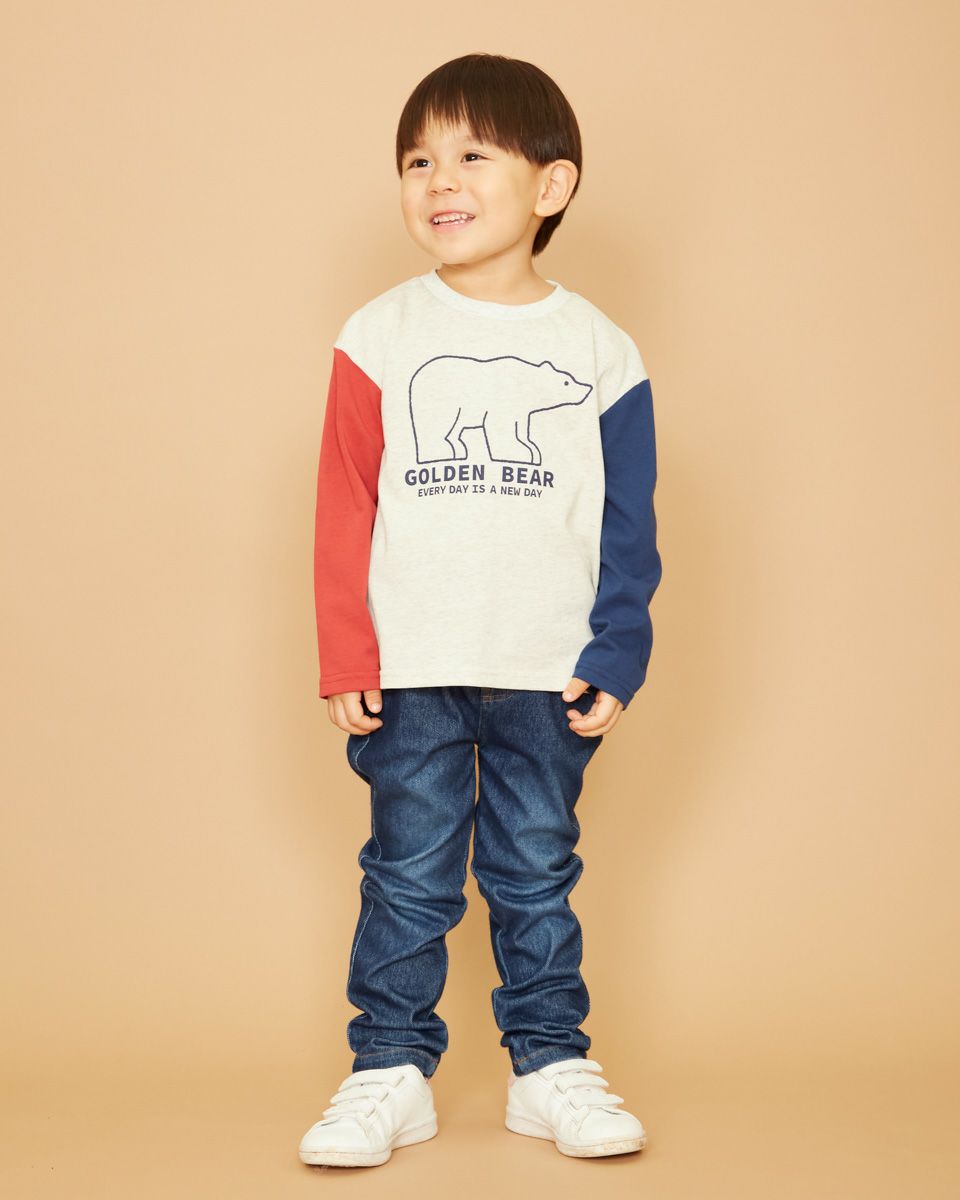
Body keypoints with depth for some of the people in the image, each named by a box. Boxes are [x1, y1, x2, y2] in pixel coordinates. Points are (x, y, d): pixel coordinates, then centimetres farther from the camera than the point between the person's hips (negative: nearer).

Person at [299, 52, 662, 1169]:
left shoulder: (599, 351, 2)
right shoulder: (379, 338, -1)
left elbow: (629, 523, 5)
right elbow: (344, 511, 0)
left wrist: (617, 652, -2)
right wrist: (344, 656, -5)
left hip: (550, 675, 1)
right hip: (412, 671, -1)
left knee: (538, 873, 11)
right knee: (409, 875, 4)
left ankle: (550, 1061, 22)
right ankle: (391, 1069, 15)